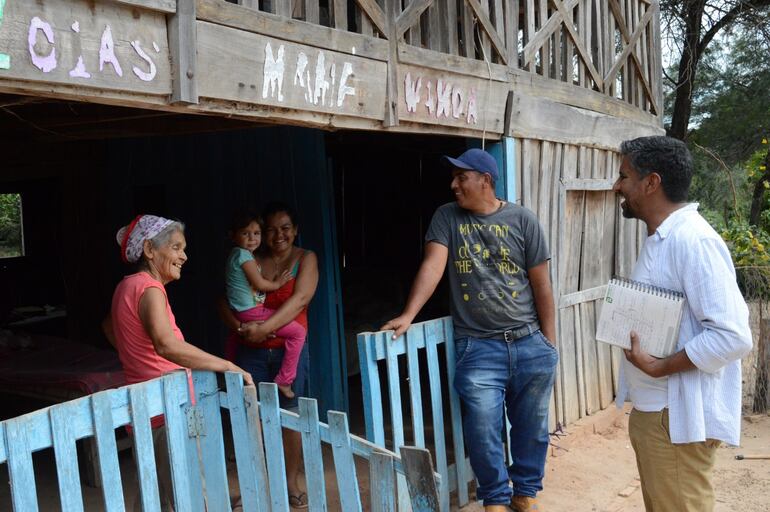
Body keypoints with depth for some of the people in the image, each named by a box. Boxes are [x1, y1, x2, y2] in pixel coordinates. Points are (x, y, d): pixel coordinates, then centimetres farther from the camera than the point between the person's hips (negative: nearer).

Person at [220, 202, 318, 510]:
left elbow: (300, 299, -14)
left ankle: (291, 483, 18)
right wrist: (241, 327, -19)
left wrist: (265, 327, -23)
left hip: (289, 348, -1)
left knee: (291, 414, 5)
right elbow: (225, 302, 0)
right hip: (251, 349, 2)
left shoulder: (306, 259, 1)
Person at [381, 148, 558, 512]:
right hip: (478, 347, -1)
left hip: (530, 344, 1)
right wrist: (408, 315, -24)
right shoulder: (447, 217, 3)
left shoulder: (522, 220, 1)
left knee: (532, 427, 12)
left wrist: (549, 343, 4)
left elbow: (541, 285, 4)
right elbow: (433, 265, -10)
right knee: (484, 432, -2)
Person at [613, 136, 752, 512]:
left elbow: (733, 336, -26)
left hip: (677, 416, -9)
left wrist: (659, 367, -21)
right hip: (650, 408, 10)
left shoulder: (692, 240, -21)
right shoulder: (658, 239, 11)